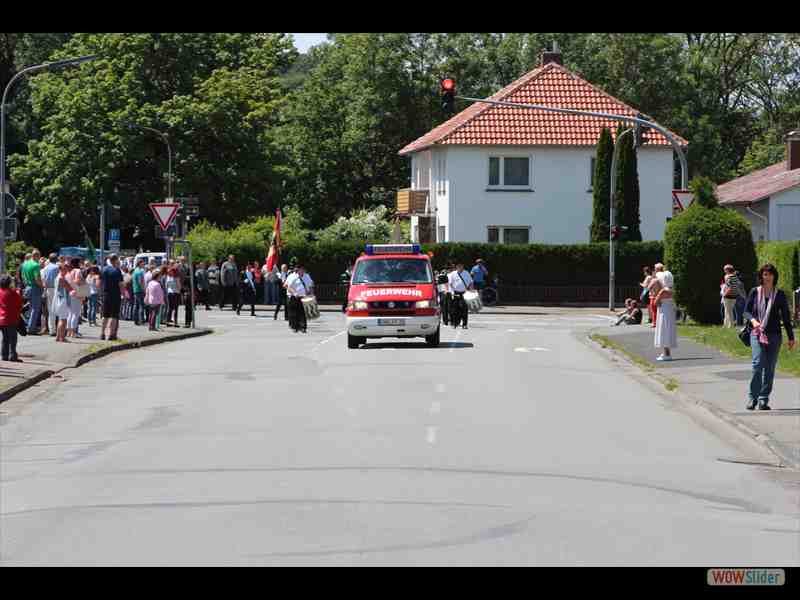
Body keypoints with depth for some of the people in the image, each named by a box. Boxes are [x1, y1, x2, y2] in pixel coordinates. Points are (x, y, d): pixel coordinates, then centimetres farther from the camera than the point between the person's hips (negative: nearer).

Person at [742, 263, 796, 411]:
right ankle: (752, 397, -8)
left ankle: (763, 400, 9)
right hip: (757, 333, -2)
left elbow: (786, 317, 10)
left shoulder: (780, 295, 6)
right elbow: (746, 311, 9)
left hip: (774, 335, 2)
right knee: (758, 363, -17)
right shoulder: (755, 292, 3)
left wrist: (791, 337, 9)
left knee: (769, 368, 2)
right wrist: (753, 320, -14)